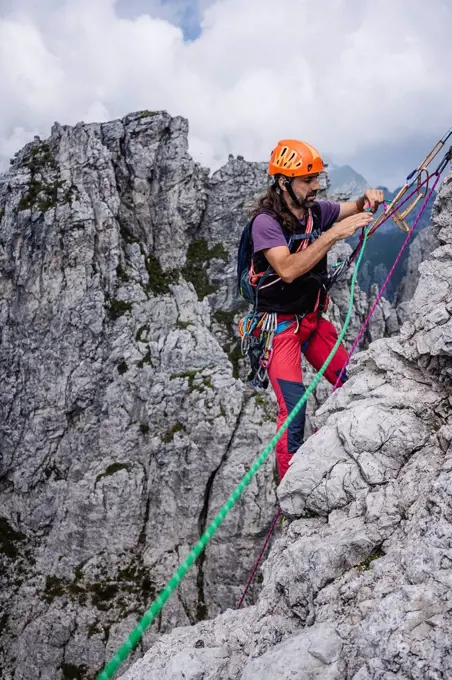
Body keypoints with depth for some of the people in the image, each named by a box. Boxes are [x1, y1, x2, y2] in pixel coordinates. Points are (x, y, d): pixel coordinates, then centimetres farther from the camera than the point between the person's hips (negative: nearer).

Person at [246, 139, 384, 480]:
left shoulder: (316, 211, -1)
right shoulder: (265, 222, -19)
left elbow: (353, 208, 16)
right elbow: (288, 270, -32)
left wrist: (368, 199, -7)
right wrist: (334, 234, -34)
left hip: (313, 318, 7)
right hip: (280, 326, -7)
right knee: (293, 409, -15)